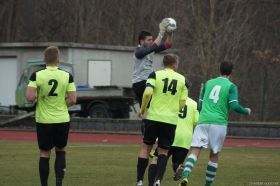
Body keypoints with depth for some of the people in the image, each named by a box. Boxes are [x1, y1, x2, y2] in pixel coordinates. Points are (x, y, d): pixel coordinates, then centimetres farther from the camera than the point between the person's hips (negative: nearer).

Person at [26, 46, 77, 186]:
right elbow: (72, 100, -7)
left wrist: (37, 97, 6)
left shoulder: (37, 75, -9)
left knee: (44, 154, 9)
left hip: (43, 121, -1)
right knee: (60, 151, 17)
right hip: (62, 120, 1)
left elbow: (29, 98, -16)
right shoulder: (67, 76, -6)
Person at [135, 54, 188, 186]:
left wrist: (142, 109, -1)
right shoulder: (182, 79, 6)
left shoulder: (155, 75, 0)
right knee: (163, 151, 10)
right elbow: (182, 103, 3)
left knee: (146, 147, 11)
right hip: (171, 119, 1)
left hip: (154, 116, -1)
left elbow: (147, 93, -15)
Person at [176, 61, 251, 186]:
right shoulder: (231, 86, 4)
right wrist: (246, 111, 12)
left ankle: (185, 175, -35)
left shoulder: (208, 83, 16)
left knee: (195, 150, -9)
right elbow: (234, 106, -7)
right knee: (214, 155, 12)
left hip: (203, 121, 2)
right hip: (219, 123, -2)